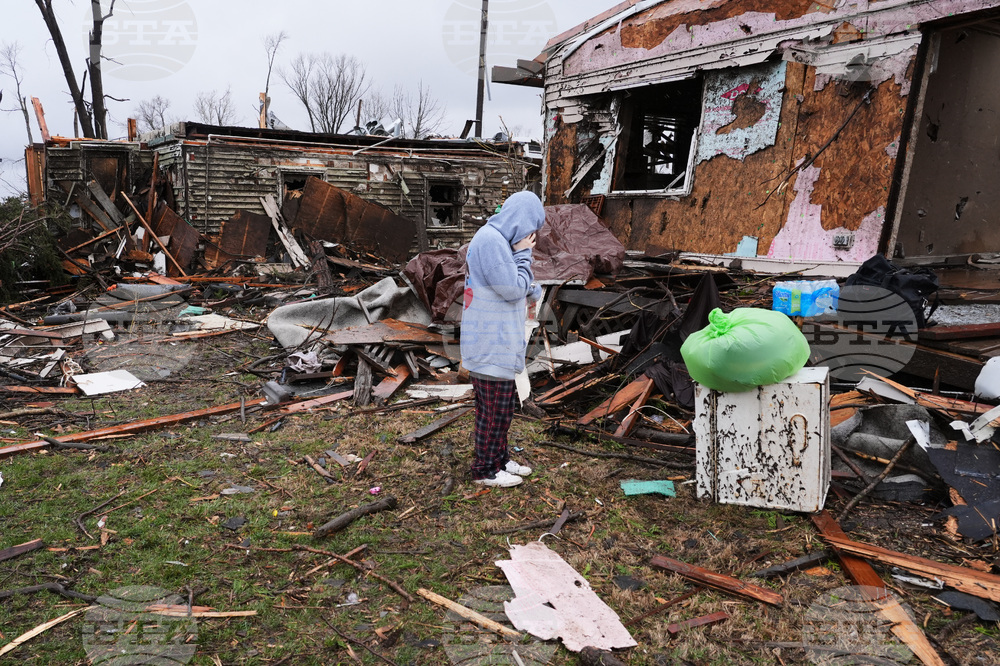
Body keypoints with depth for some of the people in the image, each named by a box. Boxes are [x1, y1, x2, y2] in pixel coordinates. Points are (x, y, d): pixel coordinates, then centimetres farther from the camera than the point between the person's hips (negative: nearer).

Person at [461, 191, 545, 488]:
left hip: (497, 343, 10)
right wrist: (523, 253, -11)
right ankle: (485, 469, 16)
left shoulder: (497, 239, 12)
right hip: (491, 347, -10)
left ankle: (499, 459, 33)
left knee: (502, 406, 20)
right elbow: (513, 289, -20)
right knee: (495, 410, 2)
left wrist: (532, 292, 9)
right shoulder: (491, 240, -21)